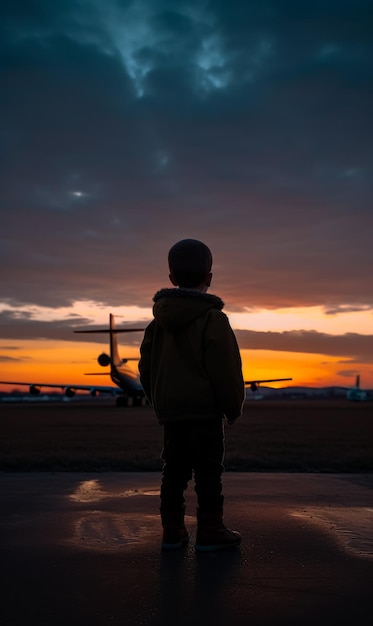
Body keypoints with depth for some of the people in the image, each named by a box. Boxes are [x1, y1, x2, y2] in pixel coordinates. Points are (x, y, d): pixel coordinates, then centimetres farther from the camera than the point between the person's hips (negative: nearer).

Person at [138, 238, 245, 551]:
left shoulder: (158, 320, 9)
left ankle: (172, 531, 15)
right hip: (204, 410, -6)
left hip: (169, 409, 6)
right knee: (208, 472, 2)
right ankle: (210, 532, 7)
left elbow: (146, 367, 13)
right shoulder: (213, 319, -11)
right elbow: (225, 370, -13)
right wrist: (234, 407, -1)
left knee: (174, 469, 11)